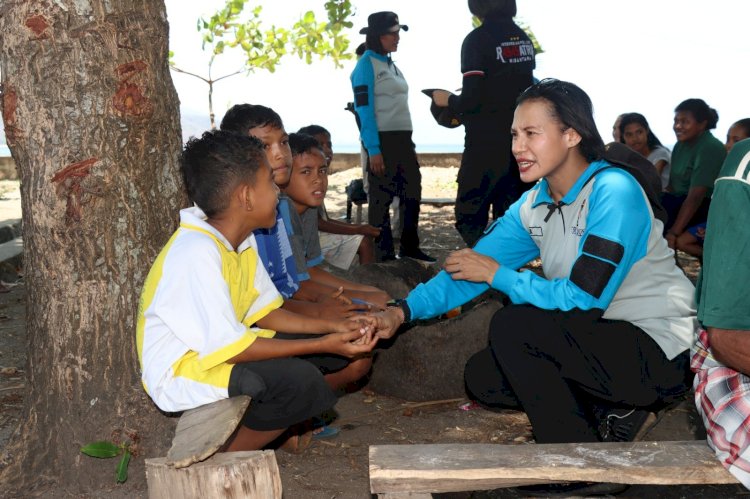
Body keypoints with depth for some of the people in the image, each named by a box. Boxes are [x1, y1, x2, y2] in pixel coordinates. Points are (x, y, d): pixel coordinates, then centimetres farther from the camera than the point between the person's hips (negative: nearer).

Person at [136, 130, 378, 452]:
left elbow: (262, 310, 8)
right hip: (178, 374, -9)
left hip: (216, 350, 9)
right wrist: (322, 346, -24)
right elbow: (230, 347, -27)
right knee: (300, 382, -26)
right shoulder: (196, 254, -27)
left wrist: (331, 328, -4)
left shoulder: (242, 241, 2)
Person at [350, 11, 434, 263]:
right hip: (382, 140, -8)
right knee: (381, 198, -1)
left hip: (402, 138, 8)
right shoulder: (367, 64, -8)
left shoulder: (391, 65, 16)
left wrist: (409, 143, 15)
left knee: (412, 193, 11)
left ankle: (409, 248, 22)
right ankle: (384, 254, 7)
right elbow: (364, 109, -15)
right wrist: (373, 149, -21)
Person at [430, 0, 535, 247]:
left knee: (469, 217, 2)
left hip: (486, 144, -7)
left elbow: (471, 100, -18)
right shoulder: (523, 38, 8)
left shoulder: (478, 39, -13)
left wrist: (448, 100, 2)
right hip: (519, 141, 7)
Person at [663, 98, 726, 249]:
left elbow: (696, 196, -25)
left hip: (705, 206, -8)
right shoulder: (681, 144, 10)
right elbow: (673, 184, 9)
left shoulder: (710, 149, -18)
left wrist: (673, 233, -30)